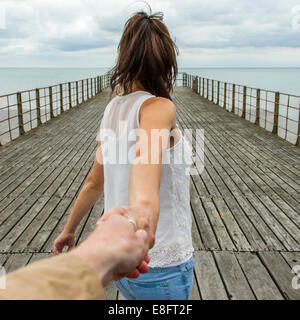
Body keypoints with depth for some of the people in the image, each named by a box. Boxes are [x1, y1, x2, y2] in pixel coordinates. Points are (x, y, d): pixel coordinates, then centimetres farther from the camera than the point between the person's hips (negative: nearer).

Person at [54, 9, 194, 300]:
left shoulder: (113, 108, 3)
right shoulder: (159, 107, -19)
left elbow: (94, 181, 9)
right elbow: (147, 149, -42)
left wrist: (69, 229, 21)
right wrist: (144, 200, -62)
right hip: (163, 266, -6)